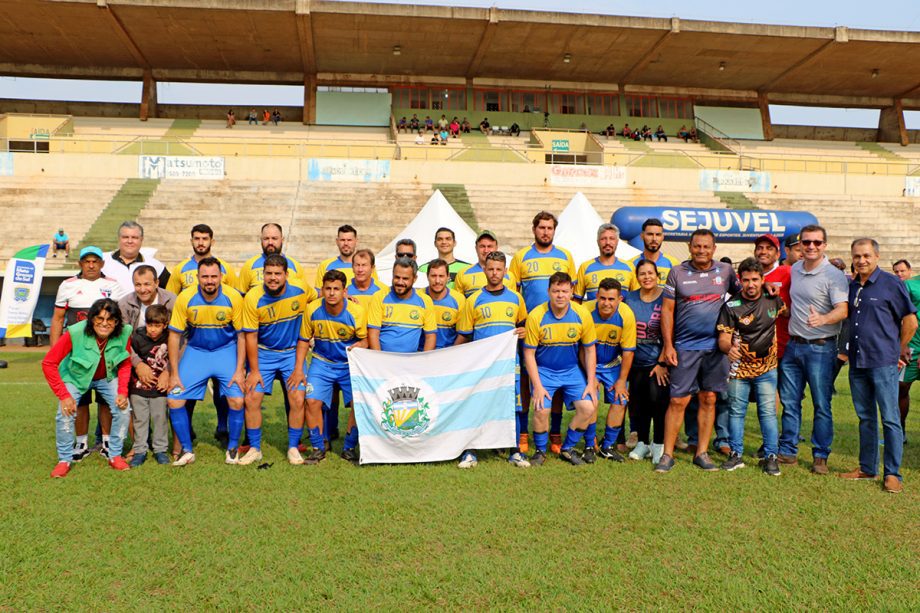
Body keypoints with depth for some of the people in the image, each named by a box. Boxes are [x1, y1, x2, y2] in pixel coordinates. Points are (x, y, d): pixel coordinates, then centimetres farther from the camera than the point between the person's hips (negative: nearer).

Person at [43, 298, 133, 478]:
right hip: (75, 376, -2)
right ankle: (64, 460, 5)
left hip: (107, 378, 2)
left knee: (123, 409, -14)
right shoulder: (75, 333, -33)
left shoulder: (124, 333, -25)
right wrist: (64, 395, -25)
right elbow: (48, 363, -24)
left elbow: (125, 364, -8)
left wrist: (122, 391, -19)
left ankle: (115, 456, 5)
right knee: (65, 414, -18)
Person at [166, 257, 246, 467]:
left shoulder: (233, 297, -16)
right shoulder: (185, 298, -15)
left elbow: (242, 335, -7)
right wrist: (174, 374, -7)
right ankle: (186, 450, 11)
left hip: (226, 351, -1)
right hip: (195, 351, 1)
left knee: (237, 400, -15)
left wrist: (239, 370, -11)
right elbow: (174, 336, -7)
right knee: (174, 400, -8)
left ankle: (232, 448, 10)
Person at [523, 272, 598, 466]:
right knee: (541, 410, -20)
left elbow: (589, 350, 1)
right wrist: (537, 386, -15)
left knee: (588, 408, -12)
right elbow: (529, 354, -10)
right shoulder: (536, 316, -16)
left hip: (572, 370, 2)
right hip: (544, 371, -2)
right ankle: (540, 451, 9)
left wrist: (591, 383, -3)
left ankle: (567, 448, 12)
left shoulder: (582, 314, -10)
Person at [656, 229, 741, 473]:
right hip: (685, 347, -2)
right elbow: (667, 310, 1)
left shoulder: (725, 271, 7)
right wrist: (668, 345, -4)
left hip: (716, 346, 2)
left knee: (709, 400, 8)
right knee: (678, 401, -3)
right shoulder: (677, 273, 2)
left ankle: (702, 453, 18)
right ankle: (667, 454, 6)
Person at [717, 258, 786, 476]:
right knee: (736, 411, 8)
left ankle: (771, 456, 12)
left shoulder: (773, 299, -2)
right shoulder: (731, 306, -10)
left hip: (767, 368, 1)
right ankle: (736, 454, 19)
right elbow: (723, 338, -13)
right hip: (739, 368, -1)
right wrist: (729, 348, -36)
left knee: (768, 412, 2)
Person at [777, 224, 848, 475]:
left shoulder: (833, 275, -10)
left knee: (821, 405, 1)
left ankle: (821, 456, 12)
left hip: (820, 348, -6)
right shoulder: (795, 269, 10)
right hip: (792, 345, 6)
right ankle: (788, 451, 20)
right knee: (789, 402, 10)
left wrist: (823, 319, -38)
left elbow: (843, 310, -21)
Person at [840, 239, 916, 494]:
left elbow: (910, 321, -2)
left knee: (890, 419, -2)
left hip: (883, 362, -6)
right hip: (857, 362, 6)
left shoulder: (891, 283, -5)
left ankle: (892, 473, 6)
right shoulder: (851, 286, 11)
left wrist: (899, 351, 6)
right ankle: (867, 468, 23)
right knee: (865, 417, 13)